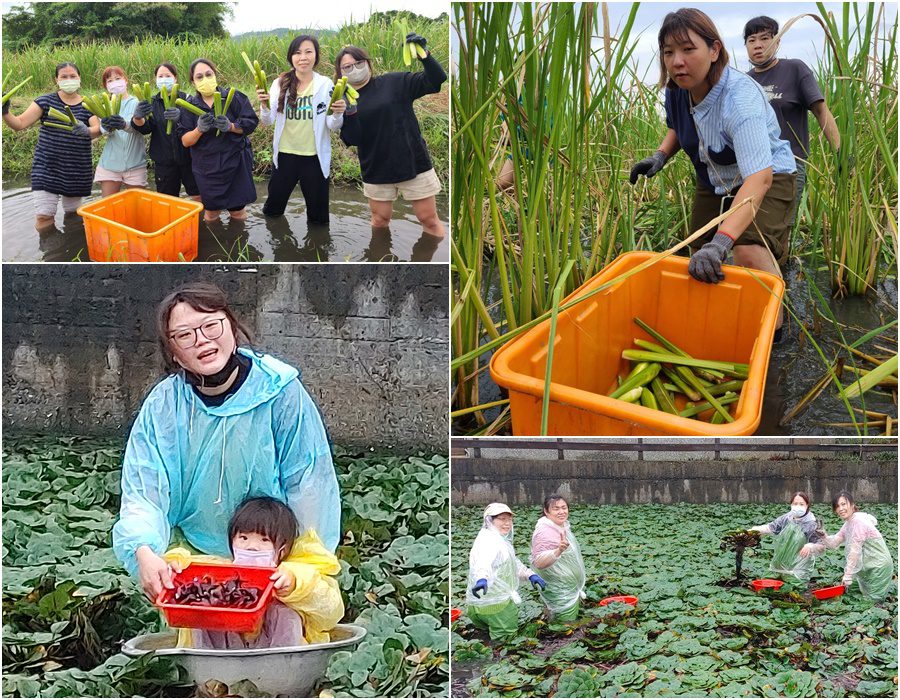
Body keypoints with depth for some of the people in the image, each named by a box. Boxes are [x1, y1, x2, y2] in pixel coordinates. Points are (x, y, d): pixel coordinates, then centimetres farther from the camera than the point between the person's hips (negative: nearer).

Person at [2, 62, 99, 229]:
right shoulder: (46, 101, 0)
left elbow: (97, 129, -13)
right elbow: (19, 123, -6)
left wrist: (87, 131, -36)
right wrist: (5, 112, -27)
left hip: (77, 171, 1)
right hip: (47, 169, -1)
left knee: (72, 215, 12)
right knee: (43, 218, -8)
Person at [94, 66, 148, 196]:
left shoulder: (136, 103, 1)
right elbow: (103, 130, -10)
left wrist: (124, 125, -42)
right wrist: (106, 127, -35)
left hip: (135, 164, -2)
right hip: (110, 163, 2)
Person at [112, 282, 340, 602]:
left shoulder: (280, 392, -10)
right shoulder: (162, 404, -5)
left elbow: (308, 486, -5)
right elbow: (142, 491, -11)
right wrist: (143, 552, -31)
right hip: (191, 560, 2)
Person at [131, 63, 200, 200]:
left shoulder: (186, 99, 0)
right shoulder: (152, 103, 9)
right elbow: (145, 128, -8)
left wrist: (180, 117, -36)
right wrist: (137, 118, -32)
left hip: (187, 158, -3)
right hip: (163, 161, 3)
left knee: (199, 198, 1)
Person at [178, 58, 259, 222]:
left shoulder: (234, 97, -5)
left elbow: (250, 124, -5)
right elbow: (185, 141, -2)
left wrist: (230, 126, -25)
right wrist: (200, 129, -24)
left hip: (235, 164, -1)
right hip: (206, 168, 2)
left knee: (238, 212, 7)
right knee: (211, 214, 9)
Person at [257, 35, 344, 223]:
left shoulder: (326, 85, -6)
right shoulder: (280, 83, -2)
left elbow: (332, 126, -5)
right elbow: (268, 121, -4)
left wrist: (337, 115, -27)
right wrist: (264, 105, -25)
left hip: (315, 158, -1)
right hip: (285, 155, 1)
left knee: (318, 214, 10)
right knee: (273, 207, 14)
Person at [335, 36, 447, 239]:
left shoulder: (395, 82, -3)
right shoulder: (343, 100, 2)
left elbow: (435, 81, -7)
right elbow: (352, 139, -10)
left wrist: (423, 54, -22)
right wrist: (347, 112, -26)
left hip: (414, 164, -2)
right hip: (377, 171, 2)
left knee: (429, 220, 2)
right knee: (379, 222, 14)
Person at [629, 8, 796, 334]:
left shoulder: (739, 98, -37)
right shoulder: (677, 91, -13)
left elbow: (759, 176, -49)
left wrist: (721, 241, -61)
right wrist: (660, 155, -9)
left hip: (765, 180, -7)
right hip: (714, 182, 8)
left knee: (749, 250, -31)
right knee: (700, 262, 8)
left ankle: (773, 328, -9)